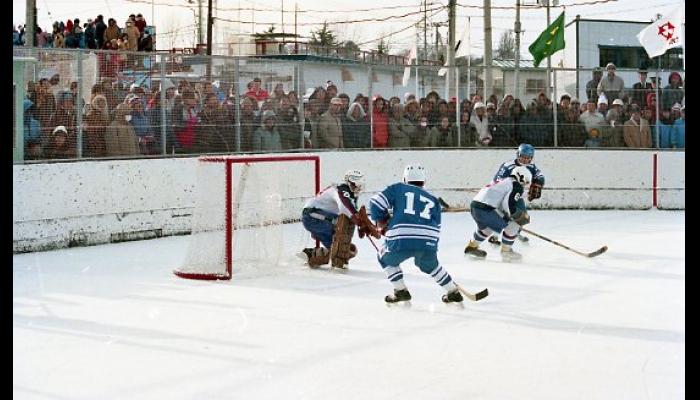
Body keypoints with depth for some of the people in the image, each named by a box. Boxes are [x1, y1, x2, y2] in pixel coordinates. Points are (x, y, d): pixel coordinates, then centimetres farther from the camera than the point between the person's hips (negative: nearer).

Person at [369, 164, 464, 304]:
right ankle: (453, 292, 36)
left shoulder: (398, 188, 17)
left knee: (386, 259, 28)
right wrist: (430, 249, 30)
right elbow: (435, 229, 20)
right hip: (428, 243, 3)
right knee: (430, 265, 35)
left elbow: (376, 203, 8)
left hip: (400, 241, -3)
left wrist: (382, 224, 23)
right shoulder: (433, 200, 25)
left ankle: (400, 291, 20)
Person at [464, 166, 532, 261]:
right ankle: (506, 251, 9)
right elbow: (508, 204, -12)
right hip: (485, 209, -9)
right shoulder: (517, 186, 2)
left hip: (474, 206, 9)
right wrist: (519, 216, 2)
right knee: (513, 225, 0)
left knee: (487, 226, 37)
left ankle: (472, 246, 46)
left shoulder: (503, 182, 29)